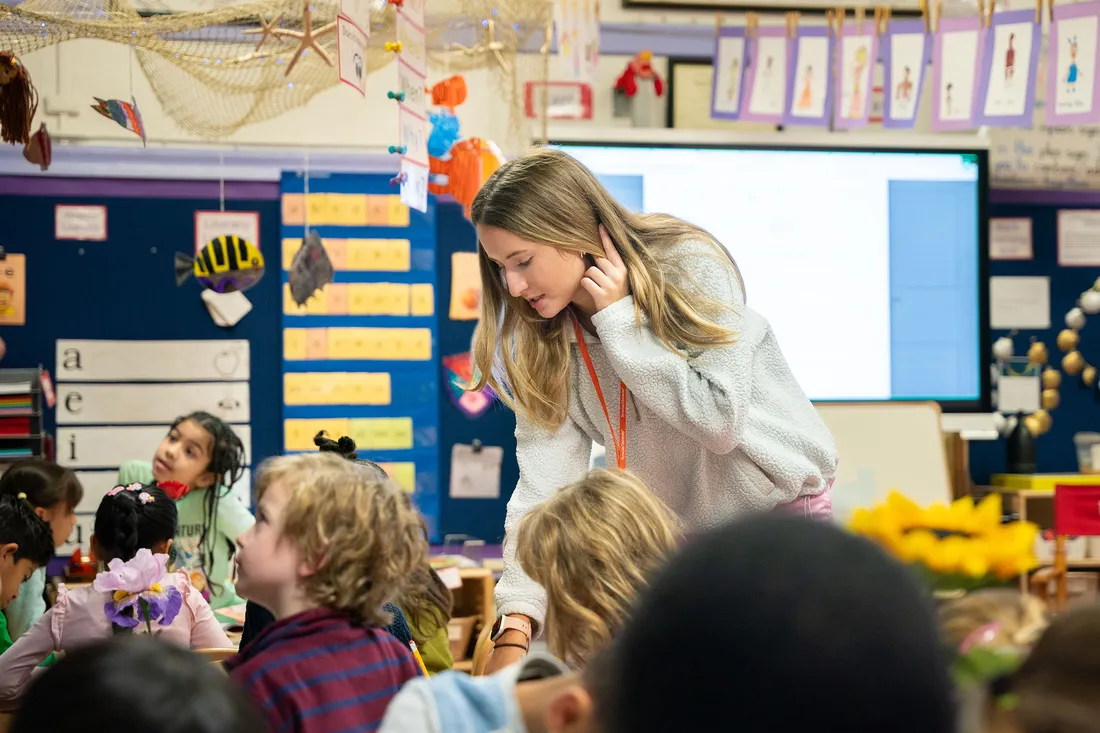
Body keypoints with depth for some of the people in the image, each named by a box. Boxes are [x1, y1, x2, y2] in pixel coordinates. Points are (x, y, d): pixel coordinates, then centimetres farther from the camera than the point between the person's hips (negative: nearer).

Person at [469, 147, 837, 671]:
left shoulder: (690, 269, -20)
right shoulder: (541, 339, -9)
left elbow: (720, 420, -27)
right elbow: (543, 487, -16)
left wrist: (618, 321, -26)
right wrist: (516, 626, -27)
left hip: (778, 505, -4)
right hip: (670, 531, 4)